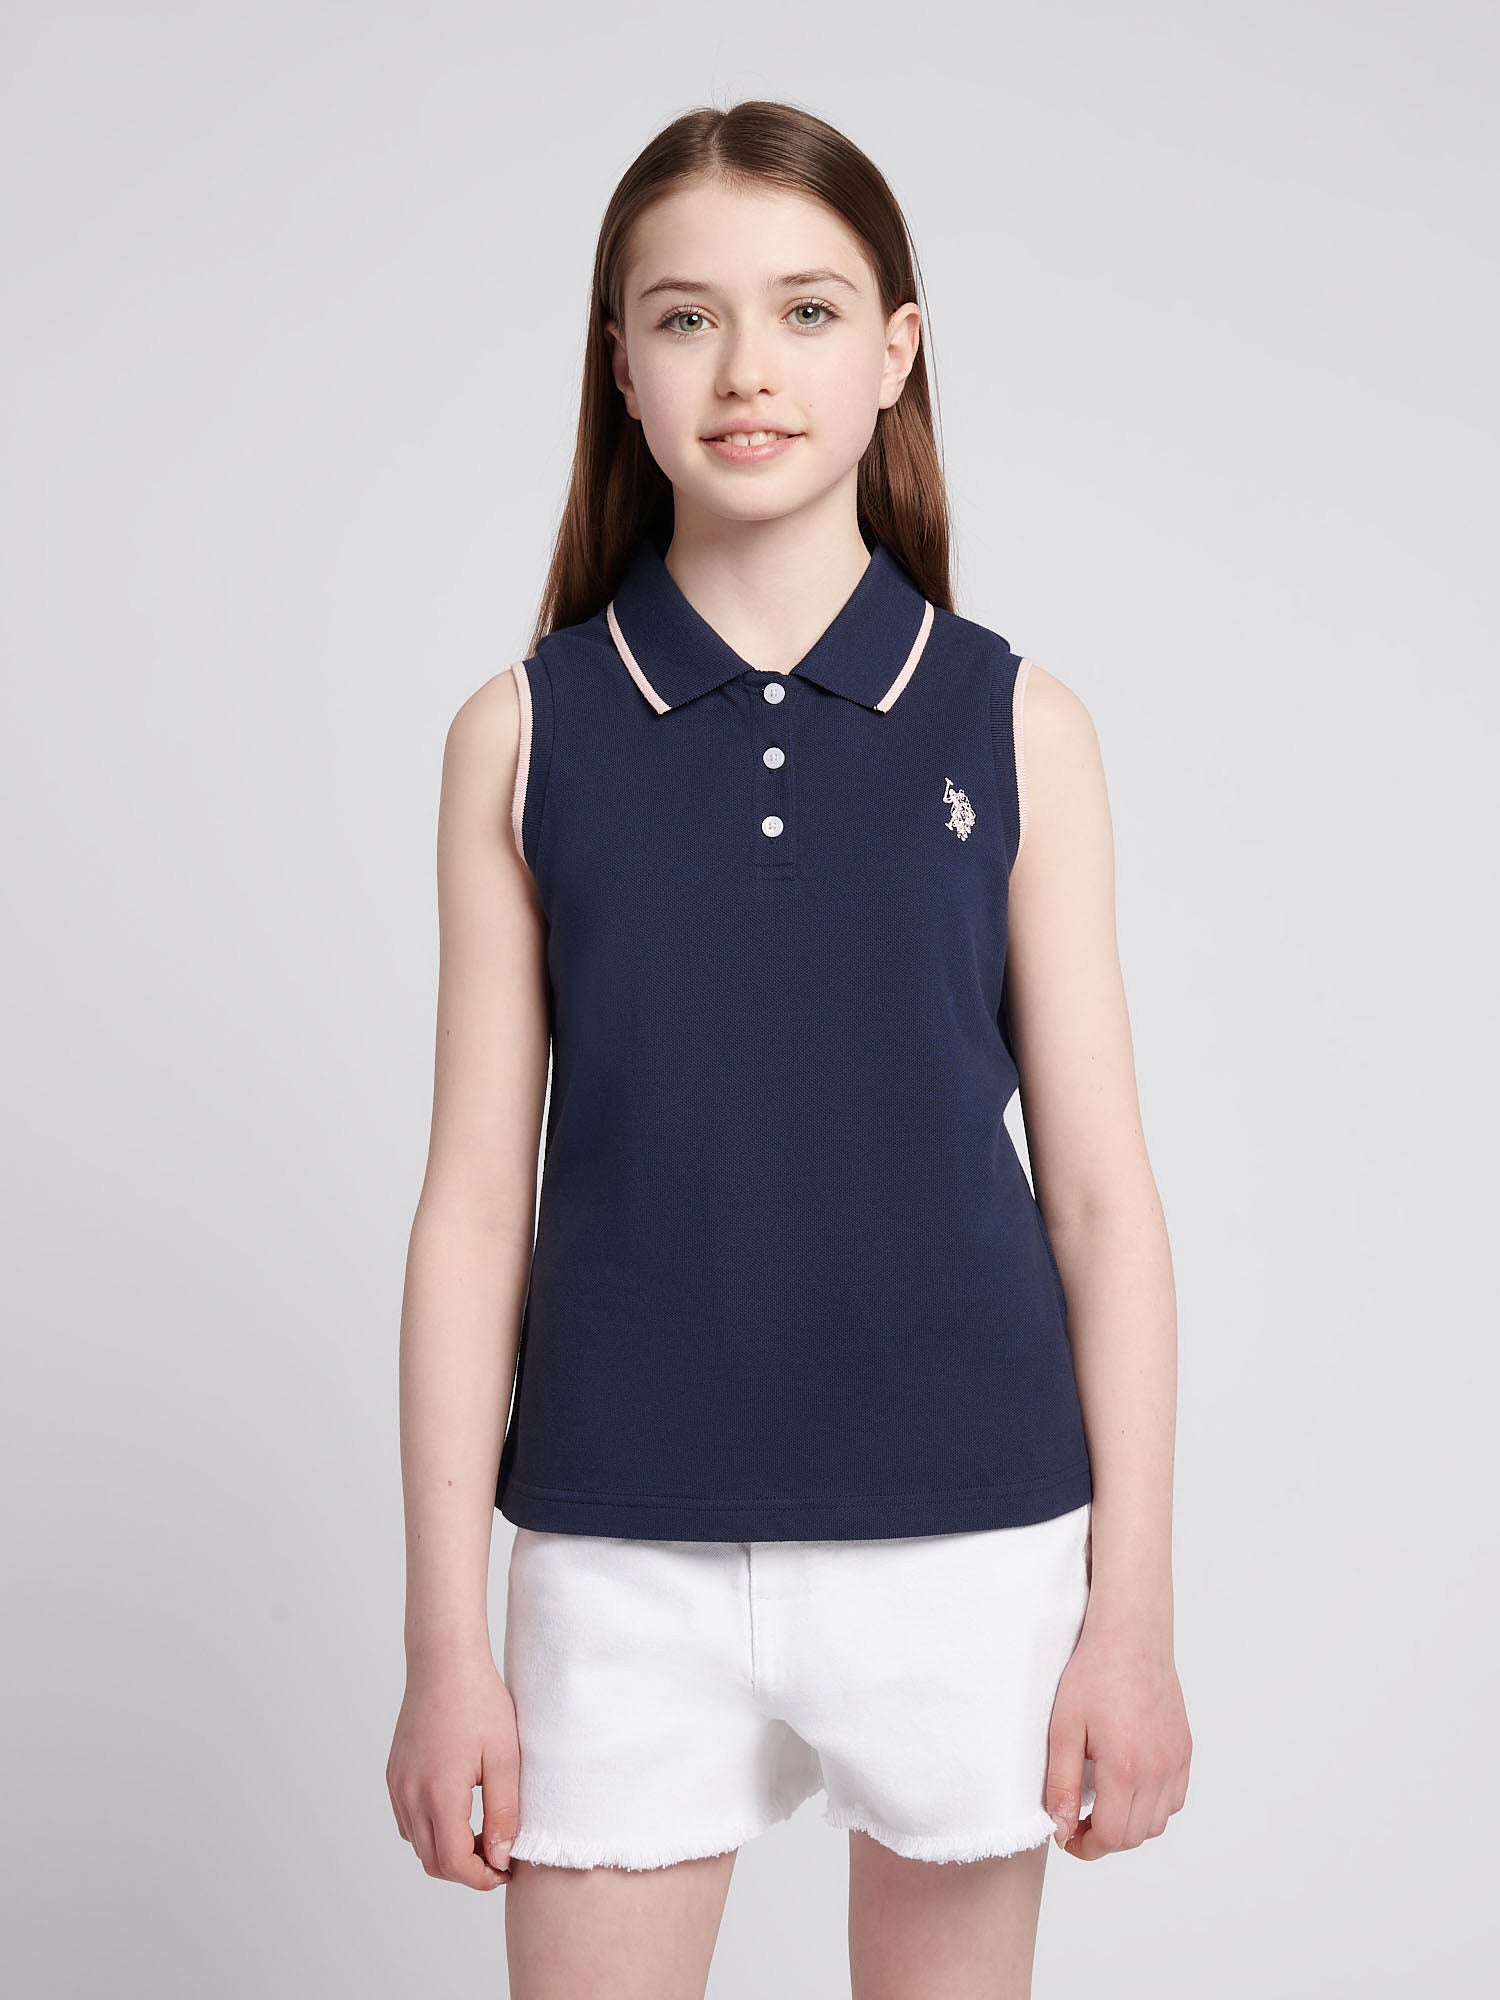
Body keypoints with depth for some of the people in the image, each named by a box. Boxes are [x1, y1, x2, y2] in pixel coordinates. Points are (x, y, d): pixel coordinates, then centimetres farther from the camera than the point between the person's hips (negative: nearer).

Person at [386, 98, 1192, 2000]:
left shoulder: (1014, 726, -1)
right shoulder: (521, 736, 0)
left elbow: (1100, 1190, 1)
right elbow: (476, 1198, 0)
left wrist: (1133, 1611, -1)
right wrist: (443, 1634, 0)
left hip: (966, 1536, 0)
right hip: (622, 1549, 0)